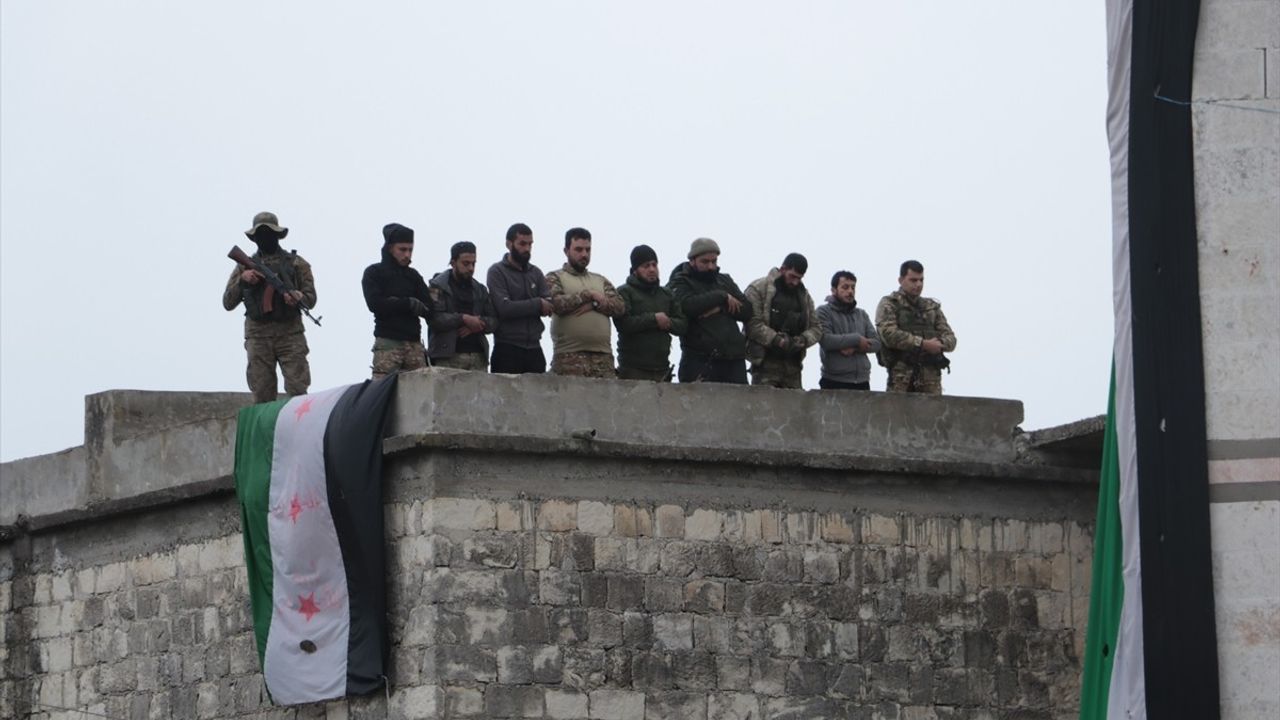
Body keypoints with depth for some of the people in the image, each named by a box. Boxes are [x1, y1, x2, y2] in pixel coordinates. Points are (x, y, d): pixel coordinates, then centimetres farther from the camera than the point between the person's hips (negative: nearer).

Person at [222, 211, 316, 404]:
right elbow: (228, 303, 12)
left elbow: (311, 298, 8)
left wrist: (298, 298, -15)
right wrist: (242, 280, -4)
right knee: (262, 395, -3)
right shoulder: (245, 266, 16)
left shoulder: (296, 263, 12)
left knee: (297, 391, -12)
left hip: (290, 334, -2)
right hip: (258, 336, 2)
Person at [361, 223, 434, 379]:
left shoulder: (413, 276, 18)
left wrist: (395, 303, -7)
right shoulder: (374, 273, 7)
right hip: (387, 342, -4)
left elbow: (429, 310, 6)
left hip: (414, 344, 4)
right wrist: (408, 304, -7)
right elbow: (375, 304, -10)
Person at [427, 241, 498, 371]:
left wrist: (476, 324, -6)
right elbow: (433, 318, -9)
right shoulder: (437, 287, 5)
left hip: (478, 355, 5)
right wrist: (463, 319, -13)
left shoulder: (480, 290, 22)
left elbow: (493, 321, 15)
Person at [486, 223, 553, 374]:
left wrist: (522, 308, -12)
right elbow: (504, 308, -14)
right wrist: (537, 305, -7)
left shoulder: (536, 272, 16)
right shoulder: (497, 272, -1)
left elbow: (549, 307, 4)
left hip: (534, 349, 5)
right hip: (507, 350, -5)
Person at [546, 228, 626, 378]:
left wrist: (594, 304, -7)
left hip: (603, 354, 4)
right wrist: (589, 295, -2)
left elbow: (620, 306, 10)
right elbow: (557, 304, -8)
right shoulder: (555, 278, 11)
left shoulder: (601, 280, 24)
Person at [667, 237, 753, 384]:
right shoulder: (680, 282, 7)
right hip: (699, 359, -4)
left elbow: (746, 311, 10)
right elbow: (688, 305, -16)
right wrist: (721, 297, -8)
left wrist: (721, 308, -8)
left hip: (733, 358, 4)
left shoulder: (725, 281, 21)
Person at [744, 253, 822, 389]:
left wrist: (804, 339, -5)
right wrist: (775, 338, -23)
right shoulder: (758, 289, -2)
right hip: (766, 363, -6)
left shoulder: (804, 296, 19)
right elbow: (752, 323, -13)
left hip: (793, 365, 6)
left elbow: (816, 328, 17)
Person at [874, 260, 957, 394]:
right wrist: (922, 344, -14)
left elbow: (950, 338, 16)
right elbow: (888, 334, -10)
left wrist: (940, 343, -9)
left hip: (931, 374, 4)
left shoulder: (932, 307, 22)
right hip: (901, 375, -4)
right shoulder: (889, 304, 7)